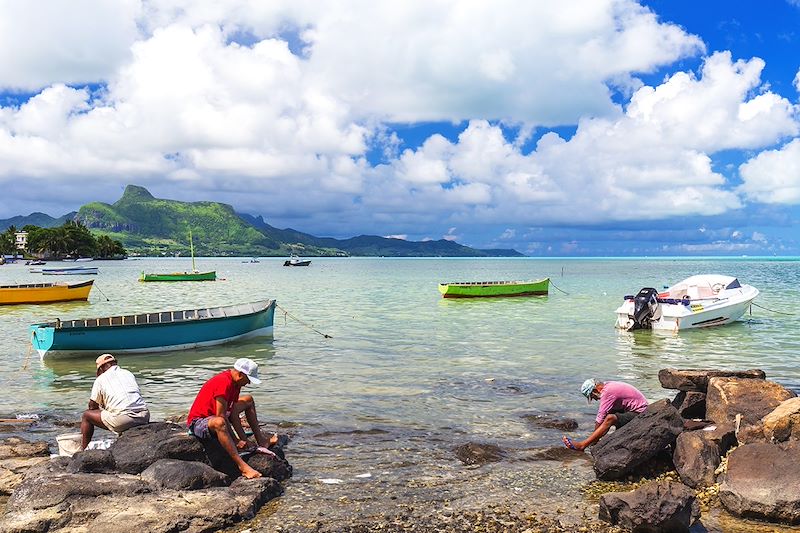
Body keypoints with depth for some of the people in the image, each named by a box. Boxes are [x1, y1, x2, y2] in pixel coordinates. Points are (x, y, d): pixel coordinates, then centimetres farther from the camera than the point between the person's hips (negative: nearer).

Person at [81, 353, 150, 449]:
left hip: (123, 419, -5)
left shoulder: (101, 379, 9)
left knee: (86, 415, 15)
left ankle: (83, 451, 21)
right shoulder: (128, 373, 22)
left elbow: (92, 406, 15)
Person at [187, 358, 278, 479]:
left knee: (248, 400, 17)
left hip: (214, 416, 10)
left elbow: (233, 414, 0)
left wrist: (244, 439, -6)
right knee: (219, 423, -45)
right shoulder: (224, 383, -29)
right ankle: (242, 465, -47)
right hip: (198, 422, -10)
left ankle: (261, 440, 15)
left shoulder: (235, 382, 0)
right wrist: (237, 442, -23)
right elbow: (221, 417, -30)